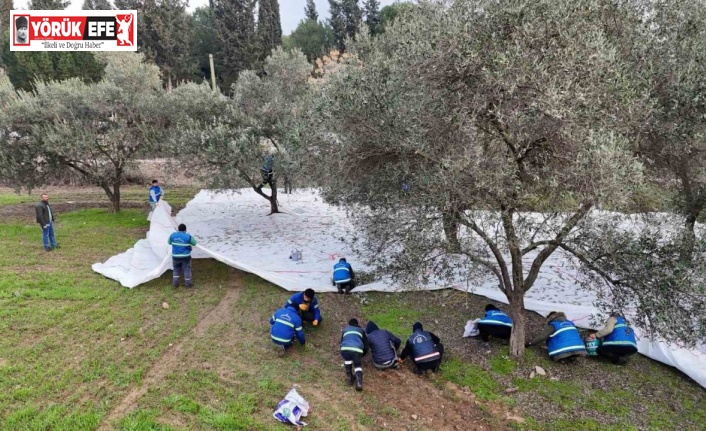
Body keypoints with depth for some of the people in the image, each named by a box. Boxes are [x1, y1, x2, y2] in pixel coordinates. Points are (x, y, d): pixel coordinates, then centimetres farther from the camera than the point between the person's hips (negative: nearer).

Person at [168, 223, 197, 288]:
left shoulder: (172, 235, -5)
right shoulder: (188, 236, -17)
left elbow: (169, 242, 11)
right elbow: (194, 243, -3)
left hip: (175, 256, 3)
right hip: (185, 256, -3)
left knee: (176, 269, 20)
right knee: (187, 269, 10)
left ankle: (175, 283, 20)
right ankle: (188, 284, 17)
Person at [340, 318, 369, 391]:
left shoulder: (345, 329, 34)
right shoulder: (361, 330, 33)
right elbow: (366, 346, 30)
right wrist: (361, 355, 45)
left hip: (345, 349, 1)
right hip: (357, 350, -1)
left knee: (347, 360, 32)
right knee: (358, 366, 20)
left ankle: (349, 377, 16)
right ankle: (359, 381, -7)